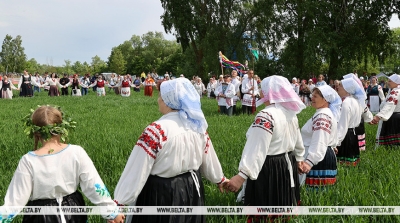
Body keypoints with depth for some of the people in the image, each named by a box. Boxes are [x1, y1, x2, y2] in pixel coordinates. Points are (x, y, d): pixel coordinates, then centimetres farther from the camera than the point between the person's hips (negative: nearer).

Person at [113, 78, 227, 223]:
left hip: (162, 192, -6)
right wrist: (219, 179, 29)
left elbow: (137, 172, -22)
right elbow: (209, 159, 11)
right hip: (192, 188, 6)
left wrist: (120, 202, -17)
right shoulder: (198, 125, -2)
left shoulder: (156, 131, -22)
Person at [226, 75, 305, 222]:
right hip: (287, 165, 9)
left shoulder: (266, 115, -21)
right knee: (283, 210, 20)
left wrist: (242, 175, -33)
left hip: (268, 169, -9)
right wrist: (299, 158, 37)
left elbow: (257, 149, -29)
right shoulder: (290, 112, 7)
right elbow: (297, 140, 21)